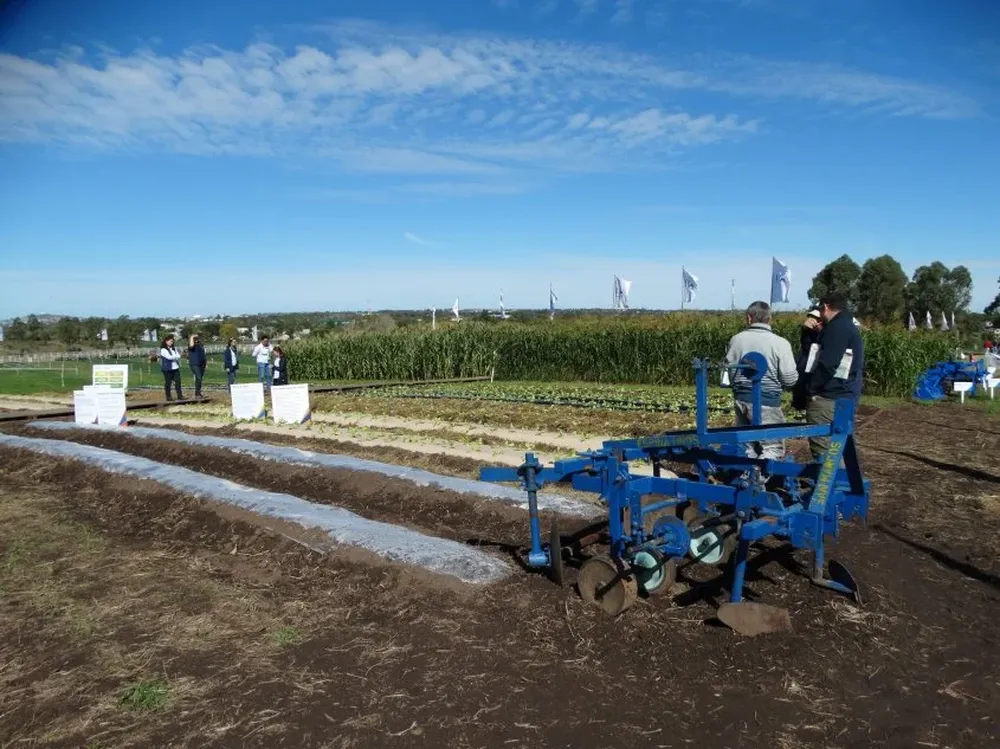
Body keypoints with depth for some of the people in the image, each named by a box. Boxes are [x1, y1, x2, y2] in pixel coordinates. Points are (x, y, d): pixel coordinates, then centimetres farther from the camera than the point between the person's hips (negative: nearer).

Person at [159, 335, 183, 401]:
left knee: (178, 382, 1)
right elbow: (169, 357, -16)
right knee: (168, 383, 0)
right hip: (168, 369, -6)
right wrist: (176, 357, 1)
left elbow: (178, 356, 7)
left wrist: (173, 357, -10)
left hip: (175, 368, 6)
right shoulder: (163, 350, -4)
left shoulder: (174, 349, 18)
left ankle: (180, 396, 2)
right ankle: (168, 397, 5)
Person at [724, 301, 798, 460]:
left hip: (741, 399, 5)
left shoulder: (736, 339, 0)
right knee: (773, 447, 3)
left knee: (746, 444, 15)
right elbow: (790, 379, -10)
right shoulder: (780, 343, -11)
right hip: (767, 402, -5)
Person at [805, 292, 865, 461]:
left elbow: (826, 364, -22)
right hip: (846, 397, 11)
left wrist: (811, 388, -11)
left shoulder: (837, 328, -13)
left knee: (822, 448, -9)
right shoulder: (851, 327, 20)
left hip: (830, 398, -11)